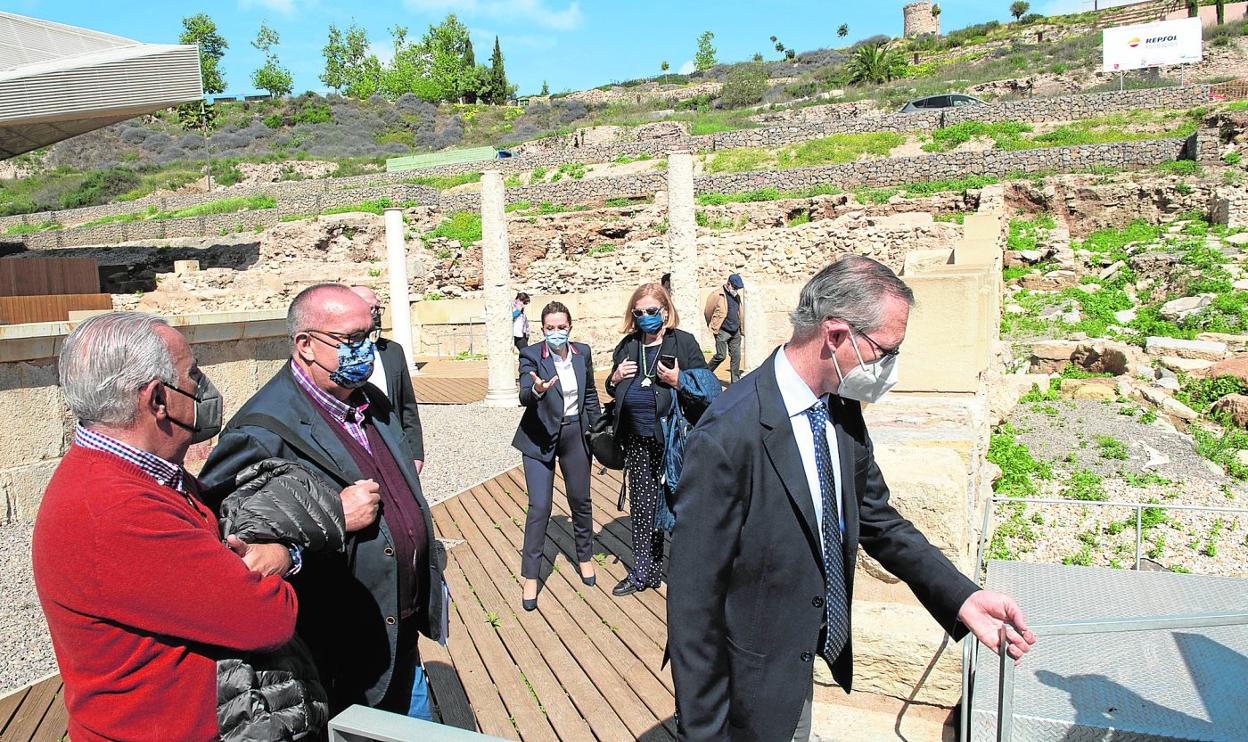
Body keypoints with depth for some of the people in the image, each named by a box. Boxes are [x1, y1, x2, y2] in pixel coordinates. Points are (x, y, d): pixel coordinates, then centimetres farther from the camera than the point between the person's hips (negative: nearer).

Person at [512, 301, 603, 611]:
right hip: (540, 437, -3)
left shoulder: (582, 352, -1)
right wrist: (537, 390, -49)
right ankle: (530, 577, 8)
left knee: (580, 500, 14)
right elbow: (524, 396, -27)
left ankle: (585, 556, 38)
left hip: (576, 434, 4)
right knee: (539, 507, -5)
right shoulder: (531, 355, -13)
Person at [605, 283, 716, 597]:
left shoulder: (683, 343, -6)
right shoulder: (627, 346, 9)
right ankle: (644, 572, 27)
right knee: (642, 508, 13)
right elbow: (613, 391, 20)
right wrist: (615, 379, 0)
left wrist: (679, 382, -22)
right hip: (638, 443, 5)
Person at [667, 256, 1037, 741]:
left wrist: (962, 597, -3)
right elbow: (693, 596, -24)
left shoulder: (843, 411, -4)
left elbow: (878, 520, 8)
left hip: (805, 661, 7)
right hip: (754, 685, -7)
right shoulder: (728, 436, -29)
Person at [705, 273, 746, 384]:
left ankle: (735, 382, 12)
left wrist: (742, 329, 17)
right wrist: (713, 327, 2)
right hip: (722, 332, -6)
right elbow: (708, 312, -5)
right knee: (721, 356, -5)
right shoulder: (717, 295, -9)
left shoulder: (737, 296, 12)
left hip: (735, 332, 6)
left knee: (736, 356, 4)